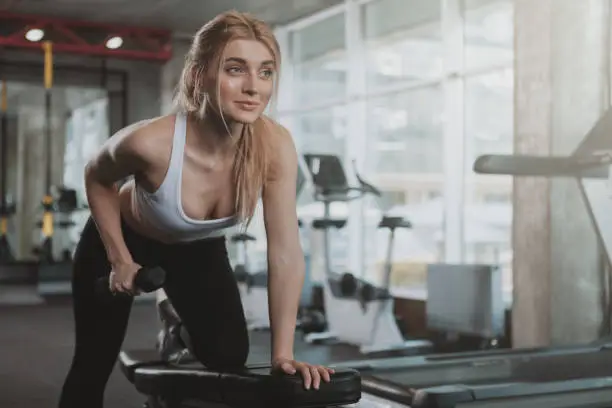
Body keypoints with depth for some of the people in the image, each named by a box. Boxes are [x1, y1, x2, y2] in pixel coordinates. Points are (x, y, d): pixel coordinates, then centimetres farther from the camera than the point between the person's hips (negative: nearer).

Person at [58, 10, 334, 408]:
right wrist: (120, 260, -15)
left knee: (229, 357, -8)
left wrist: (283, 354, -30)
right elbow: (98, 179, -14)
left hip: (199, 248, 2)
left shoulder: (276, 146, -32)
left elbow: (286, 254, -29)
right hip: (123, 239, -2)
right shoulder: (152, 141, -39)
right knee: (93, 364, 7)